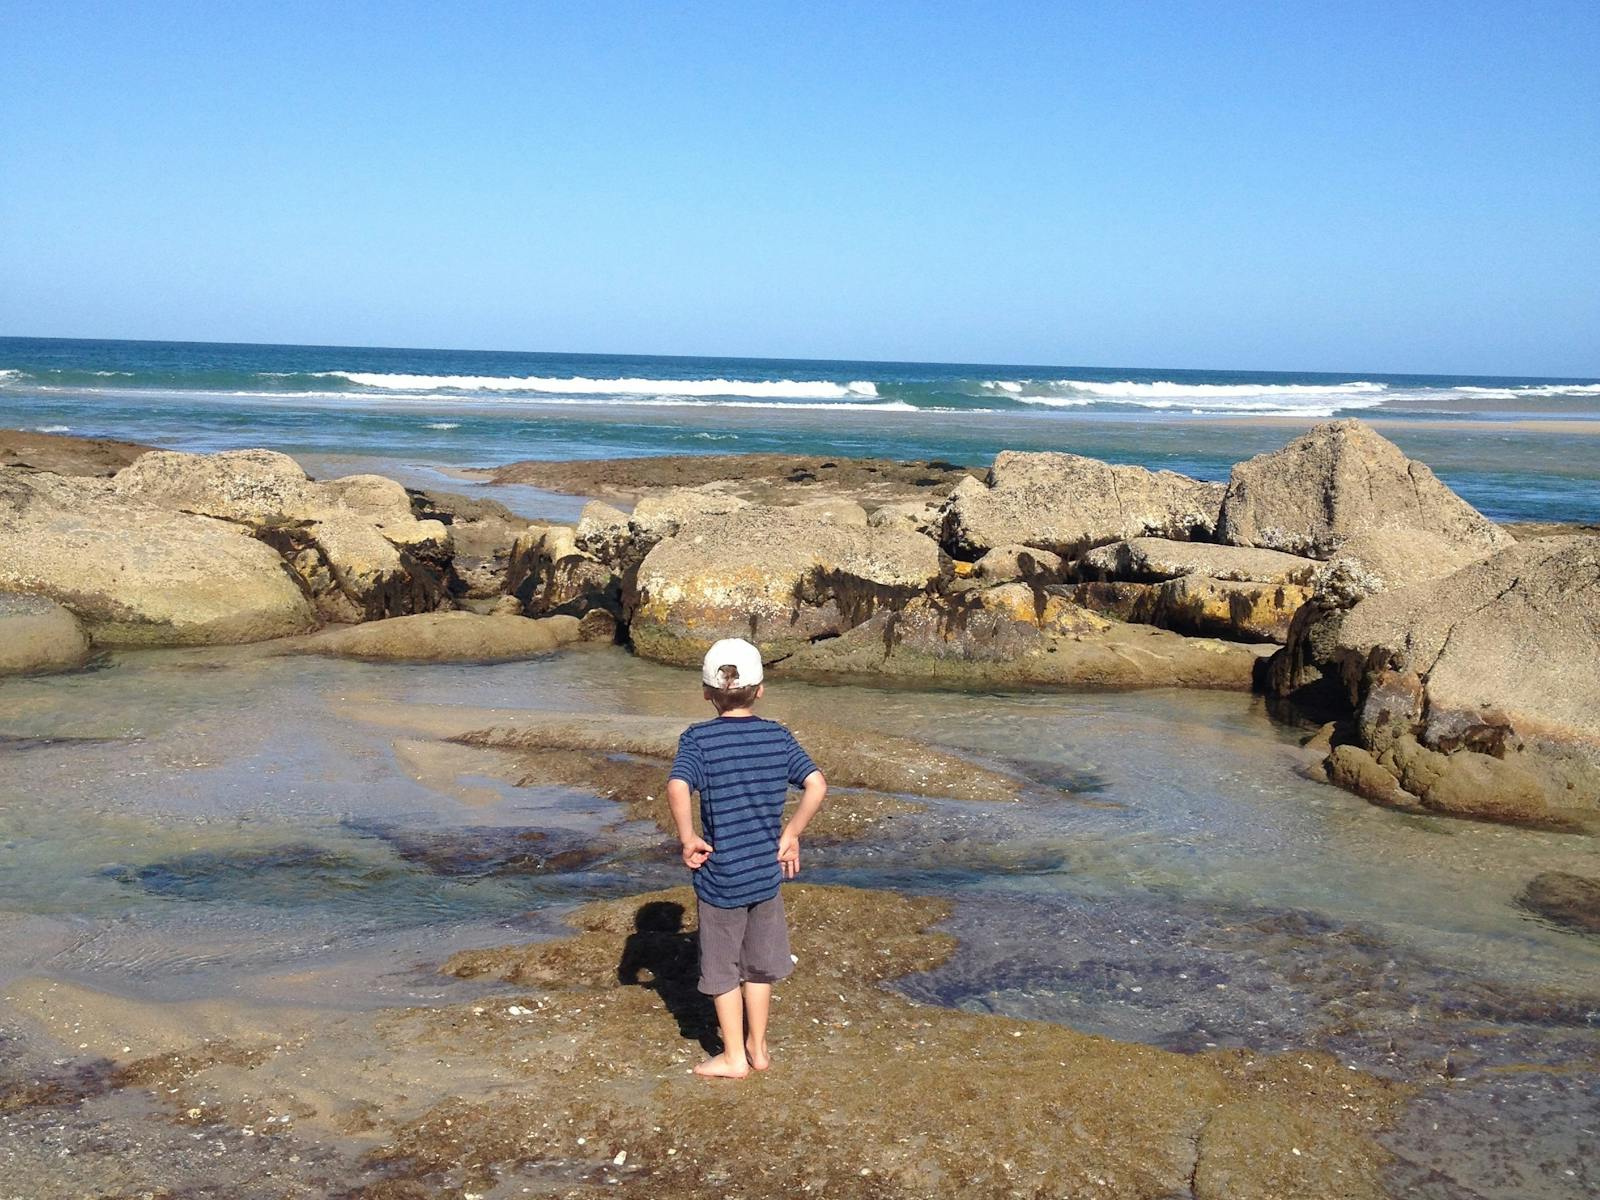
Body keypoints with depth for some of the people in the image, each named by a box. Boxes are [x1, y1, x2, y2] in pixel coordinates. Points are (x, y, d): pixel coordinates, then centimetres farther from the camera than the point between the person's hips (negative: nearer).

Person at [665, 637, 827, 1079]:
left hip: (720, 876, -3)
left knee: (723, 969, 13)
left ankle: (734, 1057, 24)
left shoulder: (698, 738, -13)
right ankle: (758, 1047, 32)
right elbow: (817, 785, -8)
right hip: (767, 873, 3)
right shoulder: (778, 737, -3)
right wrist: (790, 835, 0)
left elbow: (677, 788, -29)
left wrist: (688, 839, -19)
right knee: (760, 964, 20)